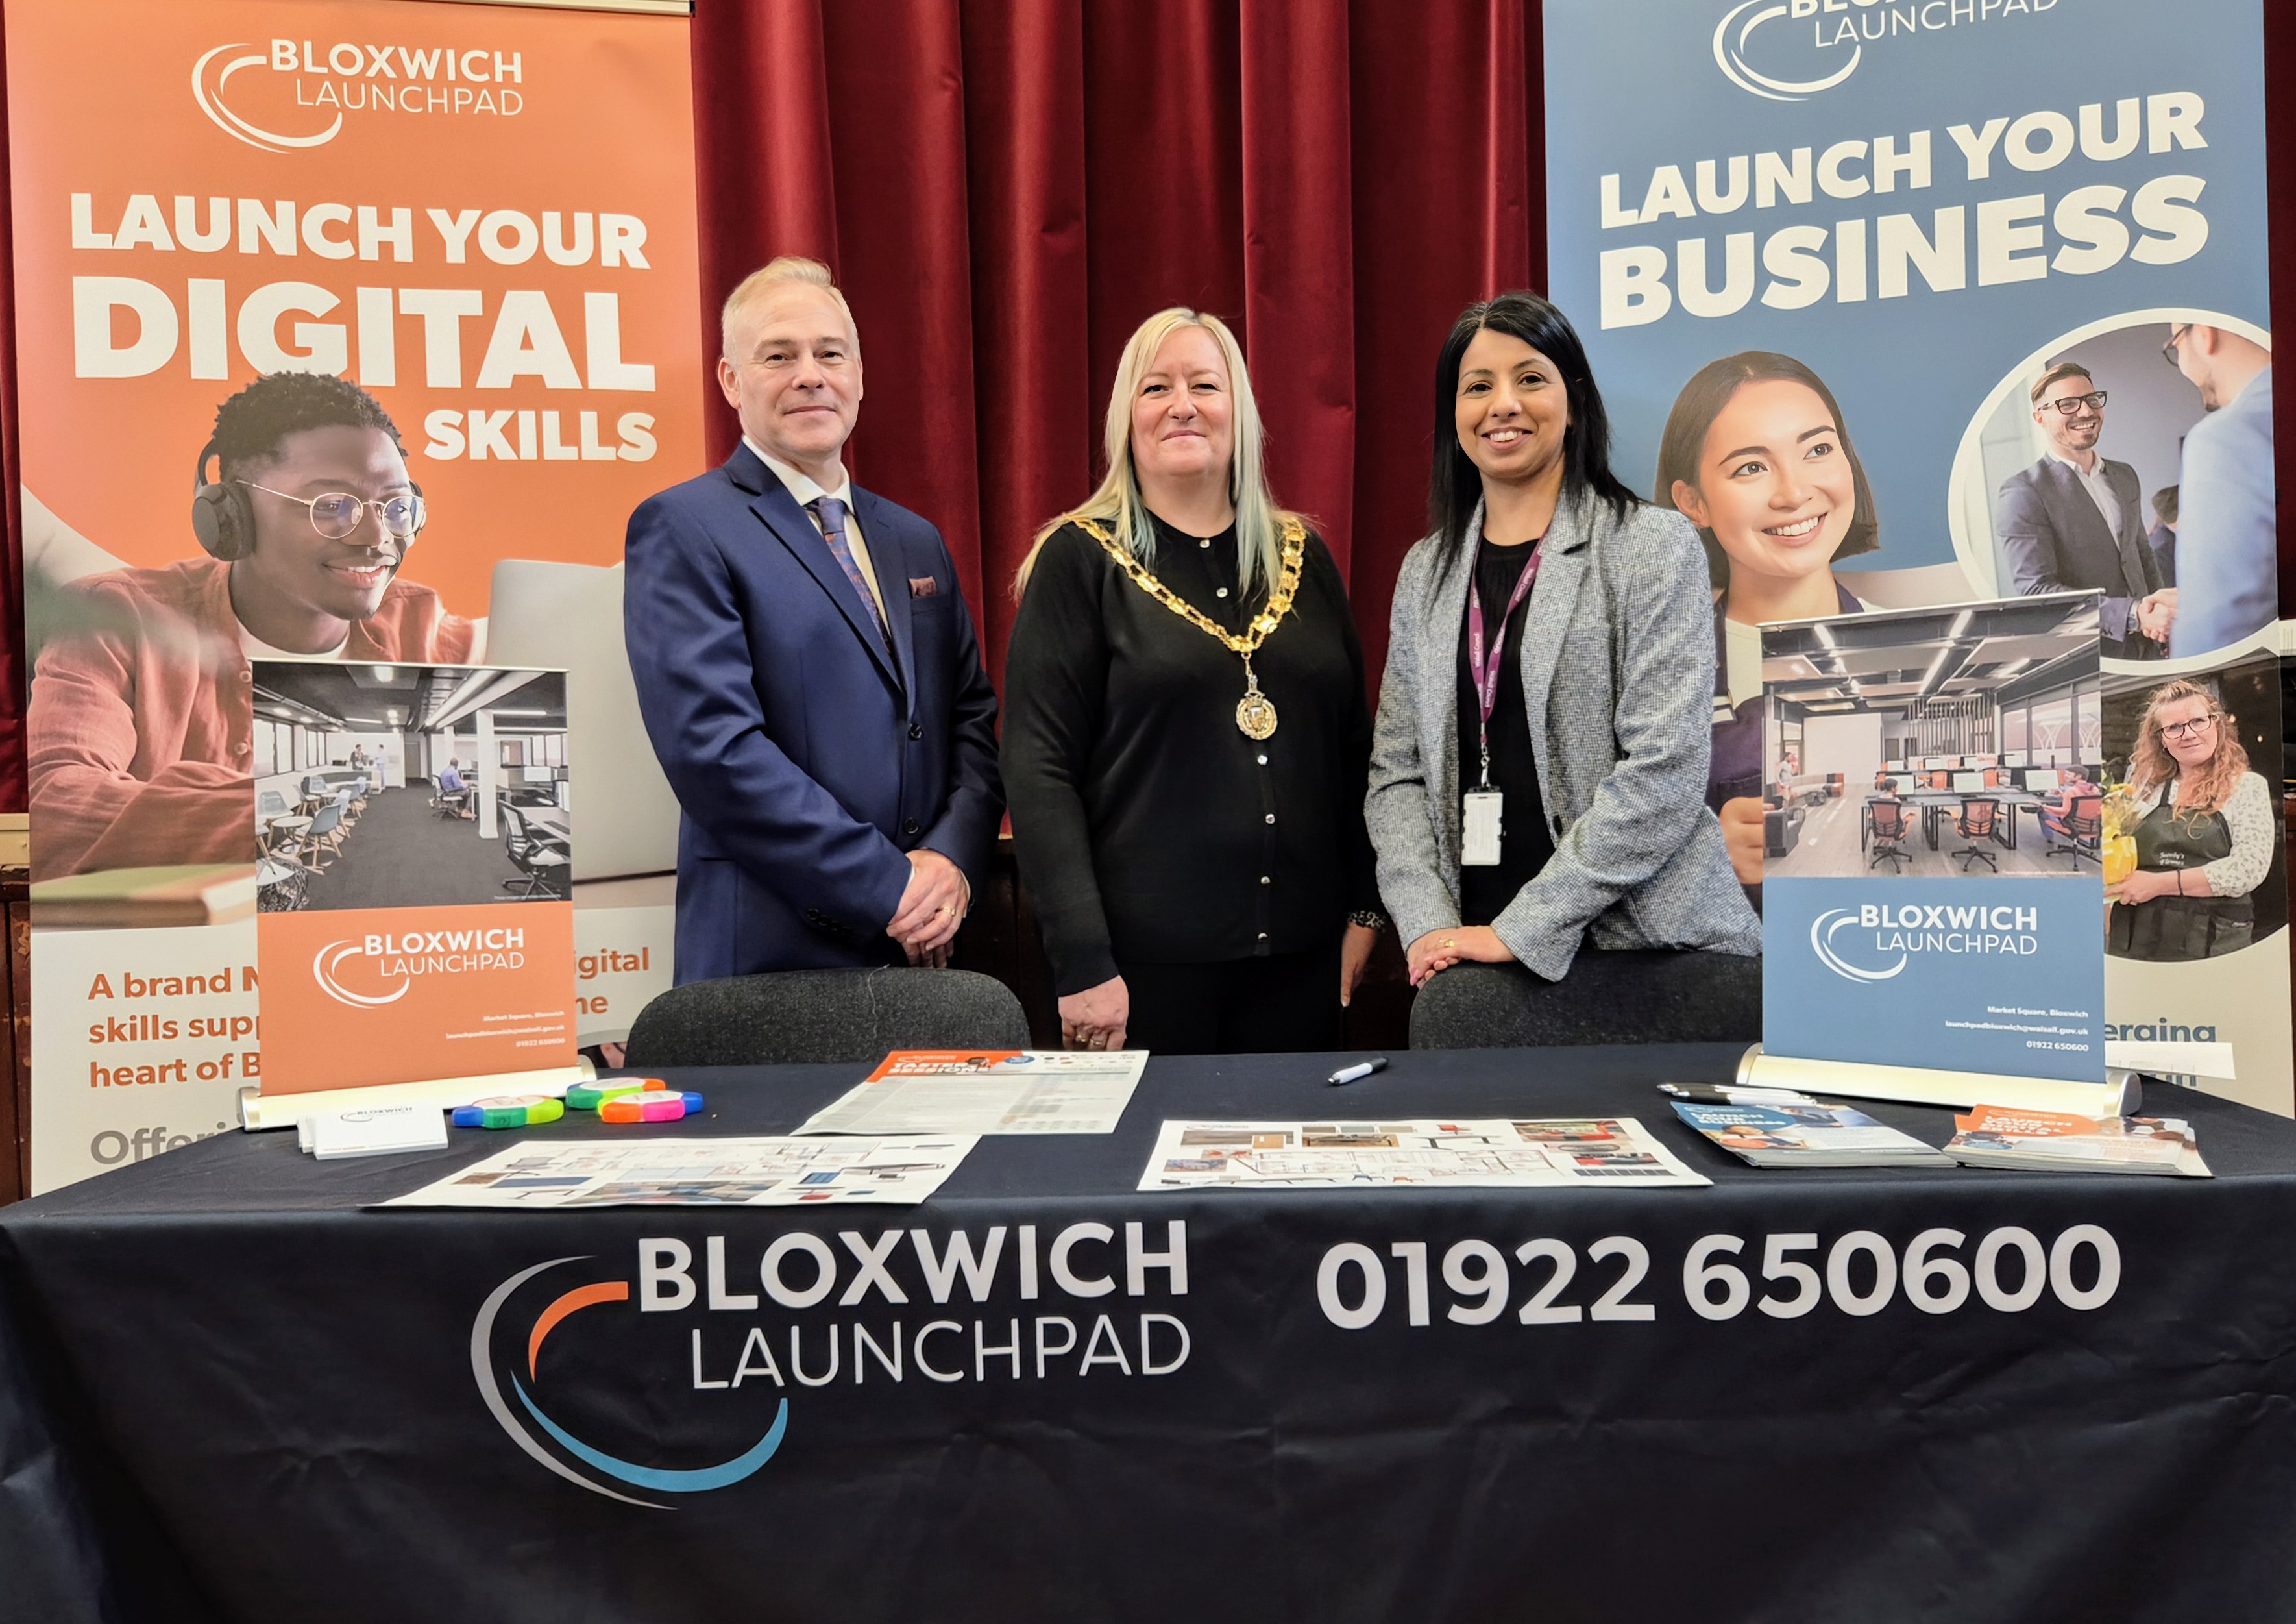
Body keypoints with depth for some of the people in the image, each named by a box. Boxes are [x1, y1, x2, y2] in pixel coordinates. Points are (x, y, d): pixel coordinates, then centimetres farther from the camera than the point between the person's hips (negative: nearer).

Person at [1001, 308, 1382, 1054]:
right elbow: (1038, 769, -9)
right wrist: (1083, 961, -15)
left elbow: (1353, 746, 13)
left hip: (1301, 952, 4)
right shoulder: (1080, 559, -3)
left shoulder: (1302, 556, 9)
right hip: (1145, 960, -4)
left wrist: (1364, 909, 7)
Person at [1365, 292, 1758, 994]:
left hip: (1647, 938, -3)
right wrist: (1427, 925, -8)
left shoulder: (1653, 545, -5)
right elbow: (1397, 772, 7)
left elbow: (1664, 770, -13)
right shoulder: (1427, 570, 9)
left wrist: (1520, 930, -16)